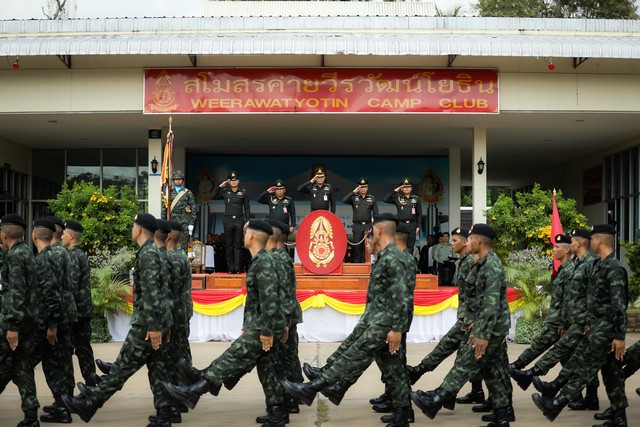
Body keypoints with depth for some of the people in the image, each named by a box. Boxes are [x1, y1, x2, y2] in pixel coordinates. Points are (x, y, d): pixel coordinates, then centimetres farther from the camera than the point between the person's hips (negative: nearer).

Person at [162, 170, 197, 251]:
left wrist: (191, 224, -4)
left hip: (184, 222, -1)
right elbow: (164, 207, 10)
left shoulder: (188, 193, 5)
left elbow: (193, 209, 3)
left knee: (183, 245, -2)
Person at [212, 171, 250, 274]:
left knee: (238, 244, -1)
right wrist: (220, 187, -1)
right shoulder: (225, 192, 8)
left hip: (239, 220, -1)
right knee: (228, 244, 2)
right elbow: (214, 197, 6)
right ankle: (230, 268, 5)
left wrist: (247, 221, 0)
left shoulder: (243, 193, 5)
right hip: (228, 220, 1)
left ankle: (237, 268, -1)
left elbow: (247, 208, 7)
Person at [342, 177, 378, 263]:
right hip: (357, 226, -1)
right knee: (357, 246, 1)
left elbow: (375, 213, 10)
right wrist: (354, 192, -13)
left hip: (368, 225, 1)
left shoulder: (372, 198, 9)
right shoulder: (354, 198, 6)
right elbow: (344, 200, -13)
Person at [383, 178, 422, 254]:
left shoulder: (416, 199, 9)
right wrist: (394, 191, -6)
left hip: (412, 225, 1)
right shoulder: (397, 198, 6)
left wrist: (418, 226, 3)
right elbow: (385, 200, -5)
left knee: (410, 246, 1)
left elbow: (419, 214, 10)